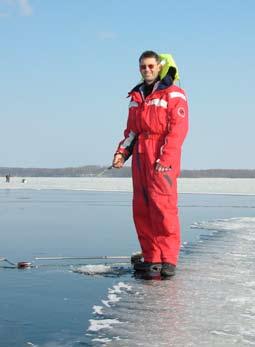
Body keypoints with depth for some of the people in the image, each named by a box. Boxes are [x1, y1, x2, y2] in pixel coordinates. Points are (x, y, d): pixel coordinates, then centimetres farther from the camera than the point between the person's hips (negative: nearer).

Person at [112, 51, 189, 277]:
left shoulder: (173, 94, -1)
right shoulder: (136, 97, 20)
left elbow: (178, 129, -9)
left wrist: (165, 158, -17)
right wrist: (122, 152, 7)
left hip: (162, 159, -7)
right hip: (140, 157, 7)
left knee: (162, 207, -13)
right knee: (141, 209, 3)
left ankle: (169, 260, -9)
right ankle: (151, 258, 9)